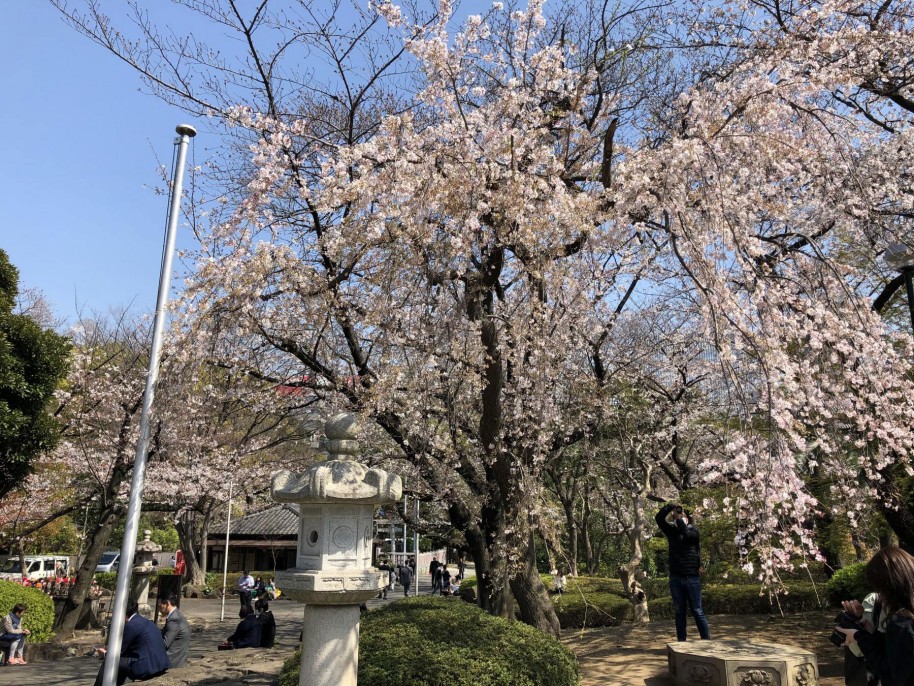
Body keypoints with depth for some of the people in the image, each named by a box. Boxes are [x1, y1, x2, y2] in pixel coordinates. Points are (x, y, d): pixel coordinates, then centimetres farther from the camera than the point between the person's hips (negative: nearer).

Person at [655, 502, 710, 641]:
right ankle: (681, 642, 14)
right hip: (675, 577, 3)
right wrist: (670, 506, -10)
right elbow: (659, 518, -1)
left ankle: (706, 640, 12)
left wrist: (679, 519, -12)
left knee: (697, 611, 3)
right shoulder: (672, 530, 10)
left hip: (691, 577, -3)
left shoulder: (693, 529, 2)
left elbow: (687, 534, -19)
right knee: (679, 612, 9)